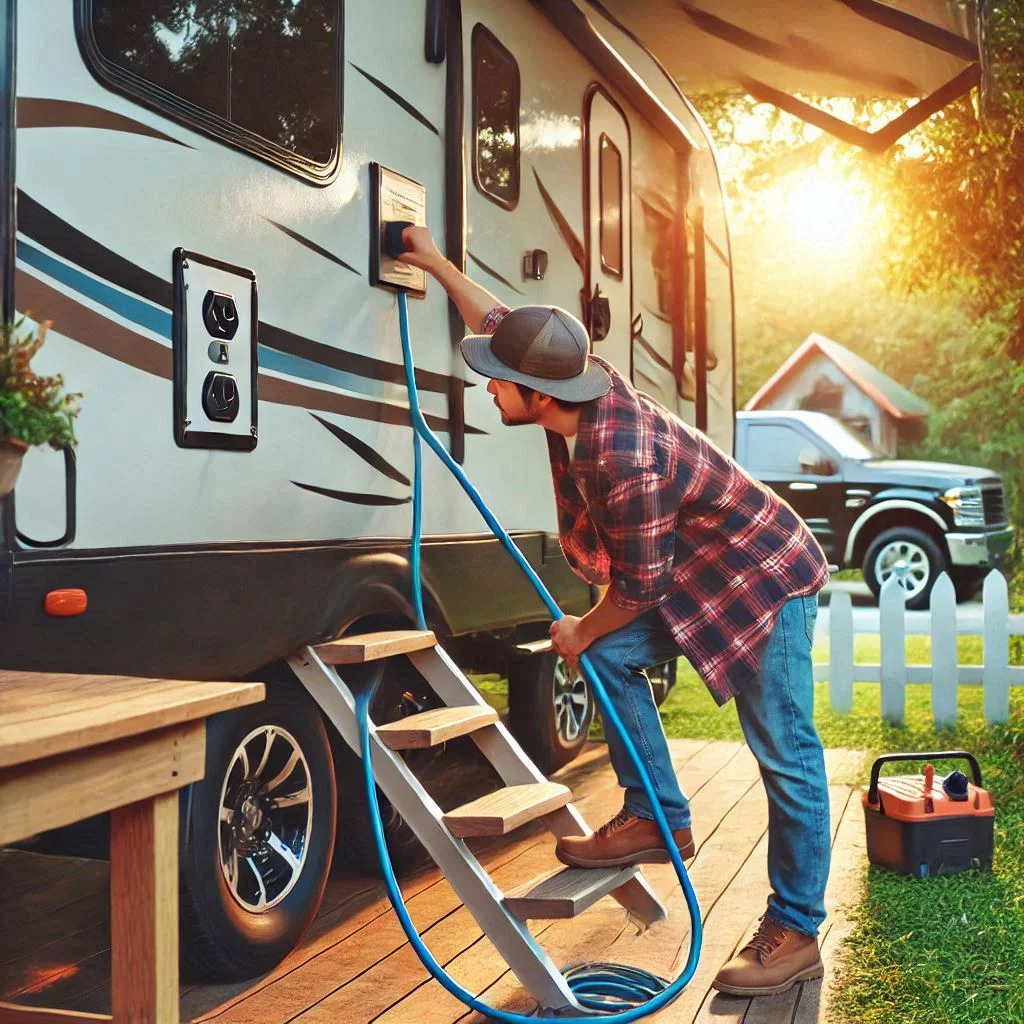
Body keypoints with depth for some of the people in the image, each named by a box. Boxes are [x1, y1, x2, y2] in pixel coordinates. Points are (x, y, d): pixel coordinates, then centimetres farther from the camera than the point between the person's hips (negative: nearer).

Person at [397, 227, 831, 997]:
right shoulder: (581, 385, -9)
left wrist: (582, 633, -6)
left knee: (785, 759, -5)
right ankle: (657, 820, 11)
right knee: (612, 654, 2)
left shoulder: (622, 458, -35)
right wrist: (437, 264, 19)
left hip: (764, 581, -9)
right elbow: (503, 323, 10)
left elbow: (640, 583, -24)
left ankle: (795, 935, 4)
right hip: (696, 574, 10)